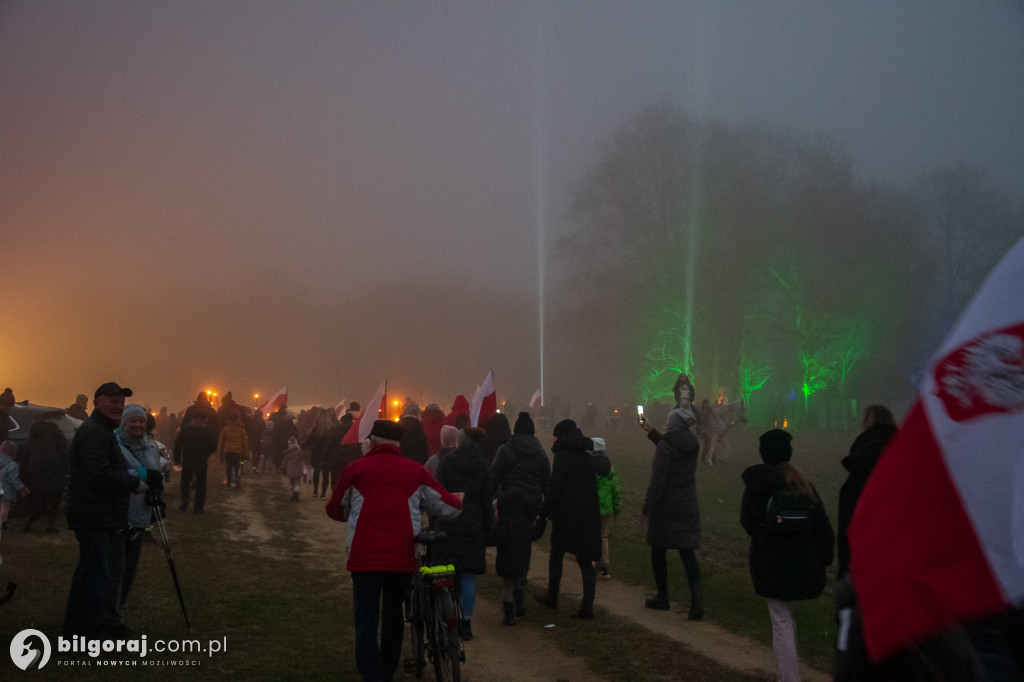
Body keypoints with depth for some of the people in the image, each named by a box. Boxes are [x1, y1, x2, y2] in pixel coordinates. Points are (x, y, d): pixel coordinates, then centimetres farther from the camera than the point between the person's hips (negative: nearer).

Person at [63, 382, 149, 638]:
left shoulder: (104, 431, 20)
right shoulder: (92, 432, -17)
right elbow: (99, 475, -26)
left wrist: (130, 475, 13)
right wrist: (134, 483, -15)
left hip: (107, 518, 12)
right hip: (94, 518, -12)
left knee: (113, 567, 19)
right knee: (94, 570, -8)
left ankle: (108, 622, 31)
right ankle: (79, 629, 0)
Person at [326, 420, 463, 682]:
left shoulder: (355, 469, -2)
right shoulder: (416, 471, 3)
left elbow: (335, 510, 10)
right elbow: (449, 507, 7)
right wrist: (458, 499, 31)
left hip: (365, 557, -3)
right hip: (402, 556, 3)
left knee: (366, 621, 1)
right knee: (393, 614, 21)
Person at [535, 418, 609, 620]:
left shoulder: (563, 456, -12)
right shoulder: (587, 457, 9)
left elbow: (554, 489, -15)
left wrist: (543, 513, -8)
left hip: (566, 514, -5)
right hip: (589, 515, 5)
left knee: (556, 553, 15)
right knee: (585, 560, 6)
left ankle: (552, 596, 27)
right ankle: (588, 605, -1)